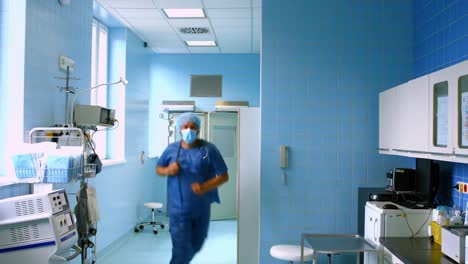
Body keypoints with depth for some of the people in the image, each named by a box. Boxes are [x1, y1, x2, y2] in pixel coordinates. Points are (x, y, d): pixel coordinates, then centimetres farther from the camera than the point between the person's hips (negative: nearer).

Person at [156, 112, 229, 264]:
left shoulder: (209, 149, -8)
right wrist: (167, 170, -11)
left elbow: (224, 176, -7)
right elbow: (158, 169, 13)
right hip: (178, 209, -1)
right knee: (181, 250, -5)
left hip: (201, 209, 1)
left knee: (196, 245, 20)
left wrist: (205, 187, -23)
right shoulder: (171, 149, -2)